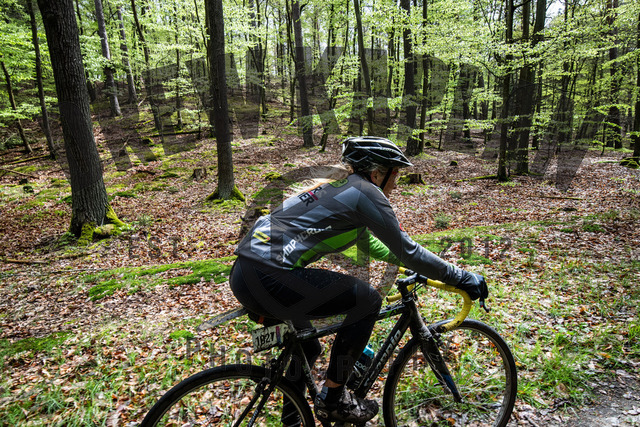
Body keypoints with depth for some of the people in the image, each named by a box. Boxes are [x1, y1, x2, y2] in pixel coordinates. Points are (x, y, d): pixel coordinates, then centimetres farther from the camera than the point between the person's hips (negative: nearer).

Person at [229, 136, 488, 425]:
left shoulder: (338, 188, 23)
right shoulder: (366, 193, -5)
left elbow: (373, 245, 34)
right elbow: (407, 251, -3)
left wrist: (420, 263, 39)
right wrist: (460, 277, 9)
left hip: (243, 273, 10)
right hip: (267, 277, -10)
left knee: (307, 348, 27)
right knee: (367, 300, -2)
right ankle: (333, 398, 9)